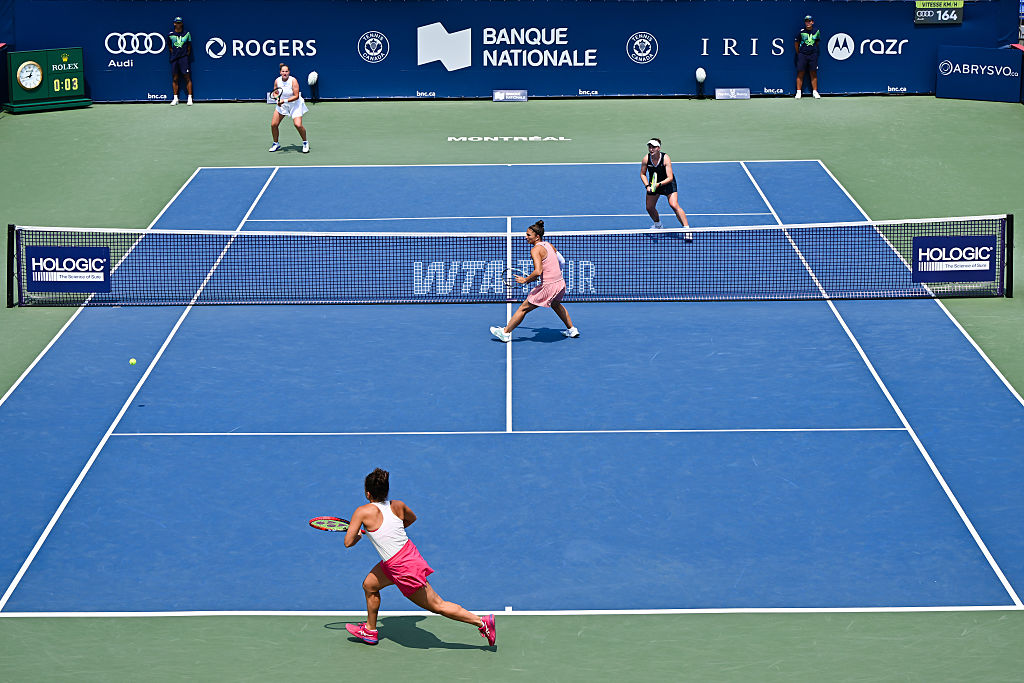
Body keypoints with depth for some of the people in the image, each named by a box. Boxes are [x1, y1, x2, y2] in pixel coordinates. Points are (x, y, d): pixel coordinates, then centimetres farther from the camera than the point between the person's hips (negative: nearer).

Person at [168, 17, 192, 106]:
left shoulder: (187, 34, 3)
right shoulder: (171, 34, 5)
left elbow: (189, 46, 12)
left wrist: (187, 54, 3)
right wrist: (173, 53, 7)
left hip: (184, 58, -2)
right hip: (174, 58, 2)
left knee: (187, 77, -6)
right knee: (174, 78, 3)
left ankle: (190, 98, -4)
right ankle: (175, 99, 10)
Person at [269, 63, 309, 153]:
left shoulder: (293, 81, -21)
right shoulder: (277, 81, -7)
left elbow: (296, 96, -22)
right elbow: (275, 93, 8)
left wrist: (285, 100, -30)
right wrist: (277, 97, -14)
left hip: (295, 104, -4)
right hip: (281, 105, 4)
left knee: (298, 125, -21)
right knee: (273, 125, -3)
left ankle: (305, 143, 3)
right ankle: (275, 144, 20)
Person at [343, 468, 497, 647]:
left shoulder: (363, 512, -19)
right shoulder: (397, 505, -1)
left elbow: (348, 543, -14)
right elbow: (412, 518, 22)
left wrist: (360, 533, 7)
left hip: (404, 568, -9)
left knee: (437, 606, 3)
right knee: (369, 585, 25)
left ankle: (482, 622, 5)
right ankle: (370, 631, 43)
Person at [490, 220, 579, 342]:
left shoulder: (535, 250, -15)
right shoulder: (549, 245, 8)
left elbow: (538, 272, -26)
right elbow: (561, 261, 17)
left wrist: (525, 280, -13)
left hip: (548, 287, -8)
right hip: (561, 283, 8)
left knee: (523, 308, 6)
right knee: (555, 304, 39)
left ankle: (505, 332, 14)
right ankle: (571, 330, 47)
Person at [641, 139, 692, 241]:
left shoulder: (665, 159, -28)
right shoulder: (646, 159, -18)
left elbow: (670, 178, -30)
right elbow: (643, 174, -2)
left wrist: (659, 184, -44)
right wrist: (647, 186, -17)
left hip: (667, 183, -4)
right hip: (653, 183, 5)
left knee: (674, 205, -21)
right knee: (649, 208, 9)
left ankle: (687, 228, -18)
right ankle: (658, 225, 40)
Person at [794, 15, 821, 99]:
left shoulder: (817, 31, 2)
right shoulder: (801, 31, -5)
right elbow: (796, 43, 5)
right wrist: (798, 53, 9)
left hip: (813, 55, 2)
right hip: (802, 55, -2)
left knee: (813, 73, 3)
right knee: (800, 73, -2)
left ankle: (815, 92, 9)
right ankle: (798, 92, 3)